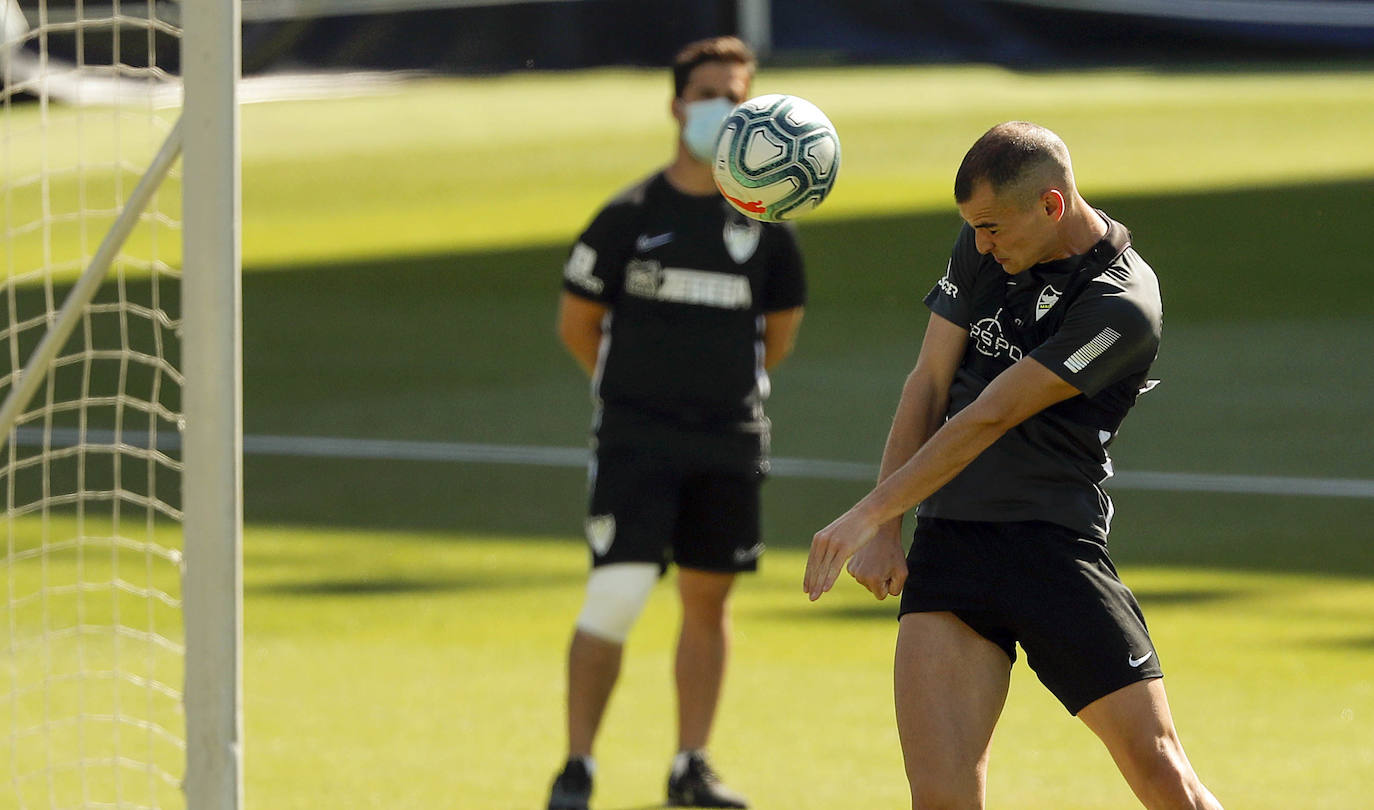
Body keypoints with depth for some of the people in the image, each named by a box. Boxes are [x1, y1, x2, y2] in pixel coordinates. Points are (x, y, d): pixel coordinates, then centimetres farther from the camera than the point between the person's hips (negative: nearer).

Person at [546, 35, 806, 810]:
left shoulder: (766, 225, 4)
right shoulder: (628, 217, -4)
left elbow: (780, 328, 17)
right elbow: (577, 323, 7)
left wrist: (728, 386, 13)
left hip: (730, 443, 3)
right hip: (635, 445, -3)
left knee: (708, 599, 9)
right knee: (615, 596, -12)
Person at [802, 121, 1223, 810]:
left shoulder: (1122, 306, -13)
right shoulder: (981, 251, 9)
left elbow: (987, 419, -15)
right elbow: (928, 385, 10)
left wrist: (868, 515, -15)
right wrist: (884, 532, 1)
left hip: (1055, 548, -4)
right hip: (946, 541, 4)